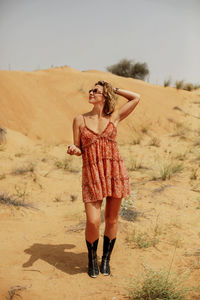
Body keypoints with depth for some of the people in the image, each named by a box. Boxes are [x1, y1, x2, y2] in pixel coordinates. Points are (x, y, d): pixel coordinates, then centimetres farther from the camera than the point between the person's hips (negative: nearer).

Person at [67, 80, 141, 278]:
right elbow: (78, 149, 9)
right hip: (92, 174, -1)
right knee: (93, 222, -8)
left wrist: (114, 89, 16)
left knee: (112, 219, 7)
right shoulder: (80, 120, 7)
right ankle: (92, 259, 20)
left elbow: (136, 98, 12)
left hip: (115, 172, 1)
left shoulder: (114, 117, 7)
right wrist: (72, 150, -14)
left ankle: (106, 260, 26)